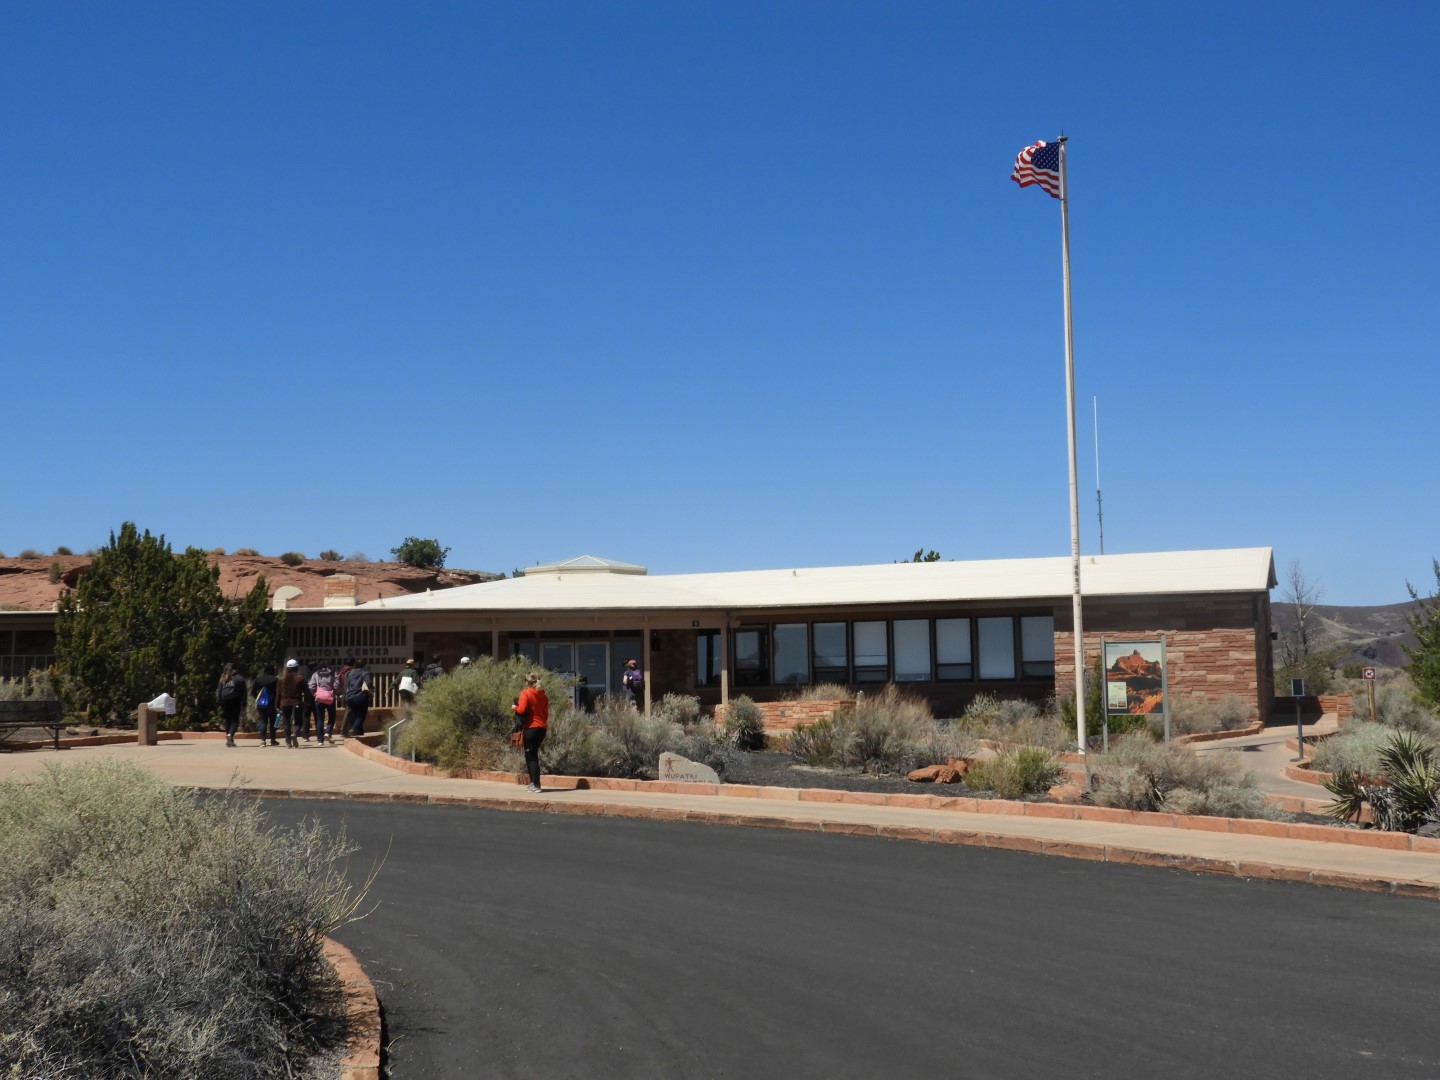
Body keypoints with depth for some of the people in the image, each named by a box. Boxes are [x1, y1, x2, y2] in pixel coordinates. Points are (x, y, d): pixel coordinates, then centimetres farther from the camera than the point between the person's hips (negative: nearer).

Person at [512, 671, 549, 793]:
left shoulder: (526, 693, -8)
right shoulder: (543, 695, 10)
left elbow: (521, 710, -17)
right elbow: (546, 713, 11)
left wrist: (515, 707, 2)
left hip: (530, 728, -6)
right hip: (542, 728, 6)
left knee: (531, 756, -2)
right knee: (533, 755, 17)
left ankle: (536, 785, -6)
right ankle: (533, 782, 19)